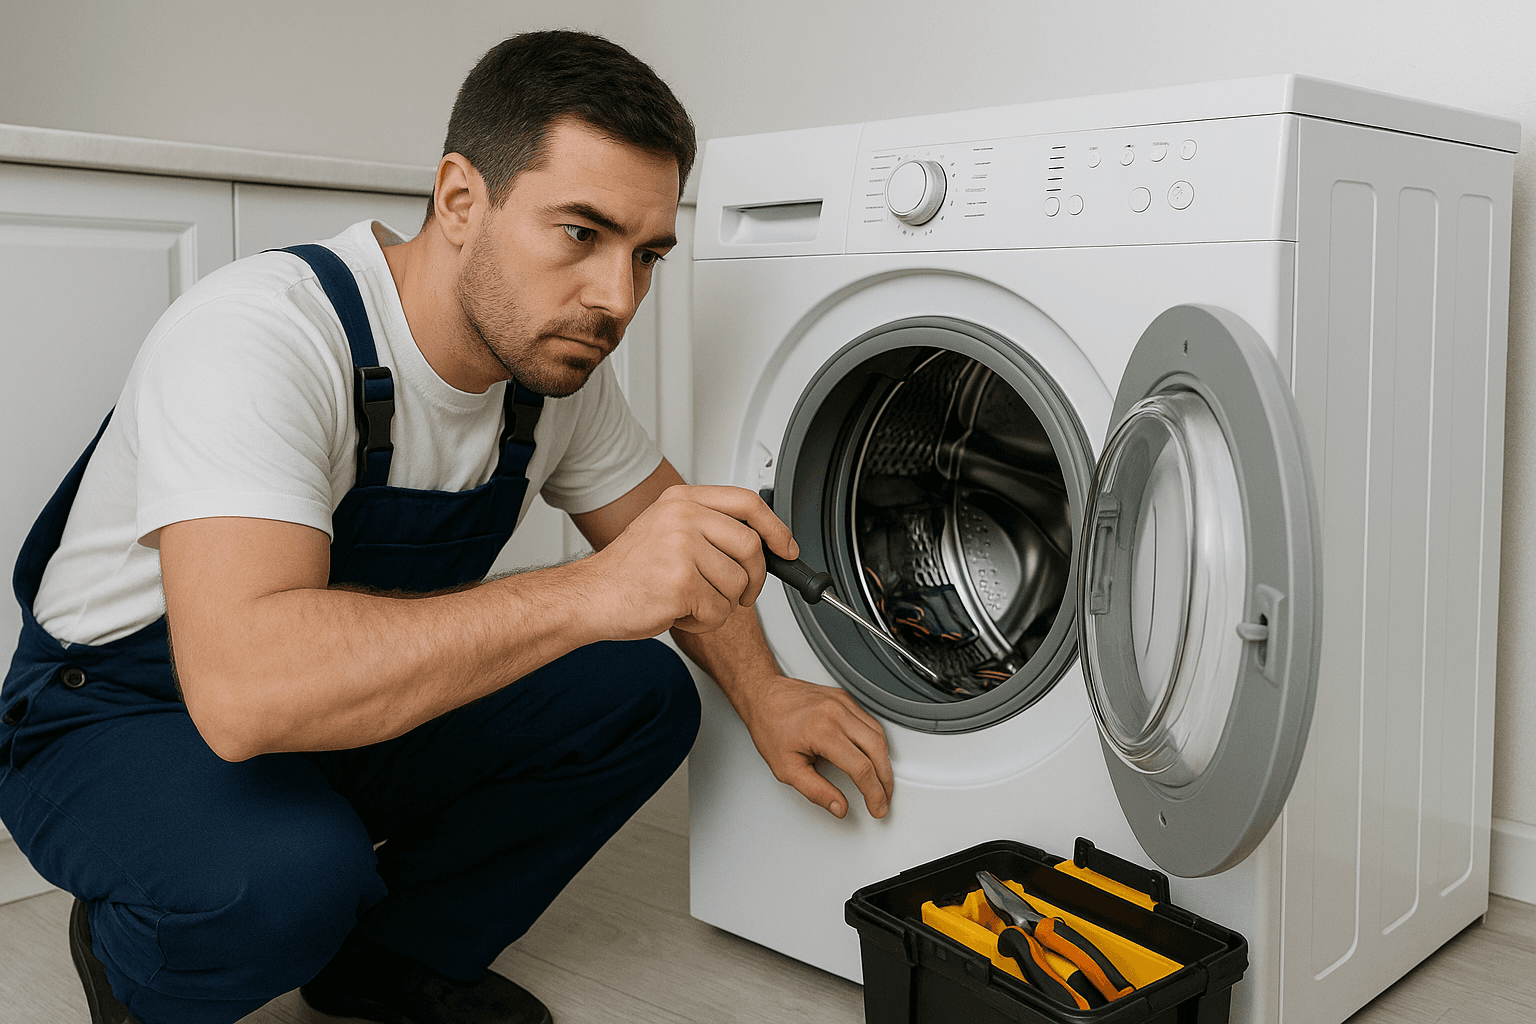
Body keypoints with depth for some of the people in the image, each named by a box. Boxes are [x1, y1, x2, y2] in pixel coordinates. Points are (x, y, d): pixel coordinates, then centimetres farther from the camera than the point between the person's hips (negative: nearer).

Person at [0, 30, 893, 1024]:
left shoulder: (559, 357, -9)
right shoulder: (262, 335, -32)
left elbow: (662, 534, 7)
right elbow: (242, 685, -45)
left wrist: (763, 691, -9)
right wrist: (592, 592, -47)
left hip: (358, 705, 7)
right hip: (115, 719, -6)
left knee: (645, 695, -8)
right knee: (291, 870, -36)